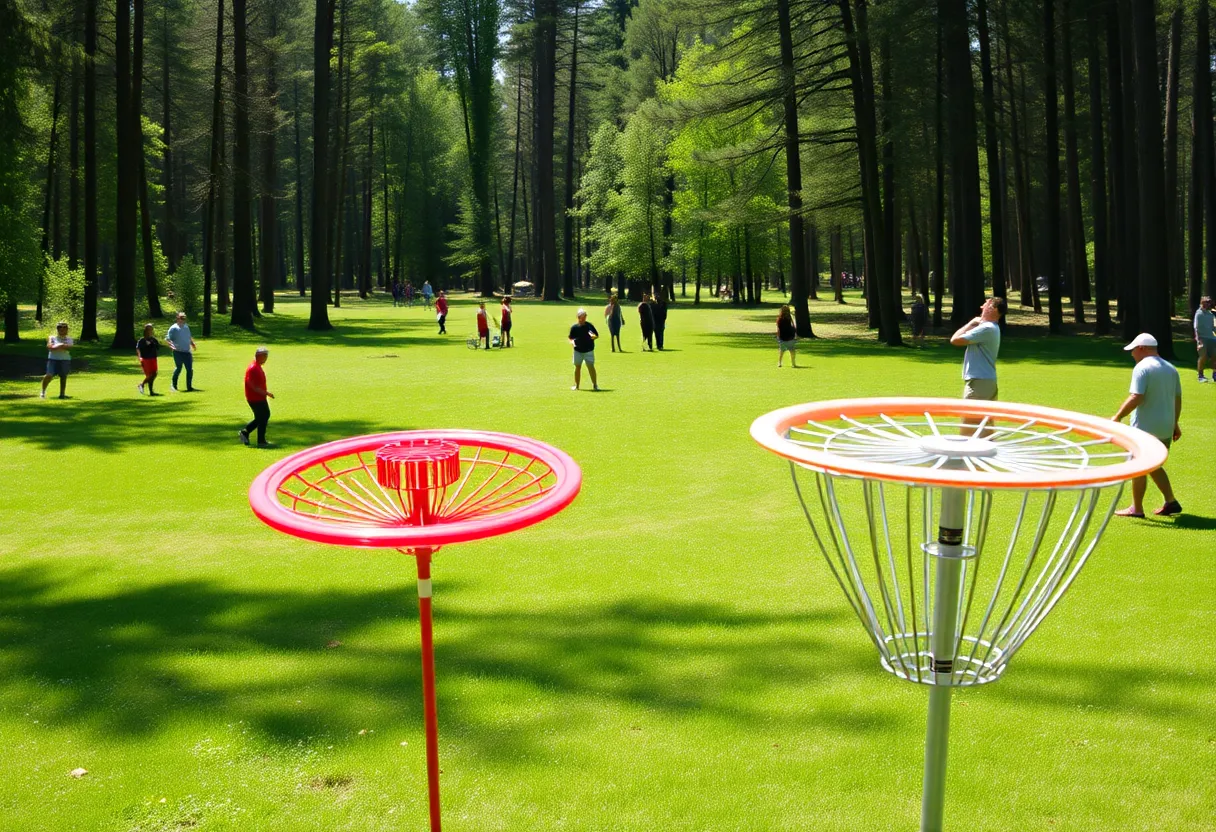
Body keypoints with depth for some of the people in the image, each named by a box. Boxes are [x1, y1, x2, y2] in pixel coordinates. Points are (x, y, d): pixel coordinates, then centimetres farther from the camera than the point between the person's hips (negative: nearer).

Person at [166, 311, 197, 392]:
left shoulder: (186, 327, 16)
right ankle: (174, 385, 17)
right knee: (178, 368, -3)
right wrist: (171, 345, -25)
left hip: (187, 352, 6)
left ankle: (189, 387, 6)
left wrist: (193, 344, 13)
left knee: (190, 369, 0)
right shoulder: (174, 328, -4)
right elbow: (167, 339, -8)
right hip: (178, 352, -6)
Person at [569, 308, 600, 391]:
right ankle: (576, 385, 18)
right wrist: (572, 342, -13)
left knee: (591, 367, -6)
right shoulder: (574, 327, 1)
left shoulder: (590, 326, -2)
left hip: (589, 350, -2)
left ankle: (595, 385, 0)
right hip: (578, 351, 2)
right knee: (577, 367, 8)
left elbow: (597, 335, 6)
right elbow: (571, 338, 9)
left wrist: (593, 336, -17)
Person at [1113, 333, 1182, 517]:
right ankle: (1171, 502, 17)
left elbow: (1136, 398, -22)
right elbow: (1178, 399, 15)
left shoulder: (1142, 368, -13)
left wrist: (1118, 416, -15)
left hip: (1145, 428, -8)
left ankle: (1136, 508, 9)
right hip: (1166, 428, 8)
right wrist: (1174, 424, 22)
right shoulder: (1171, 368, 11)